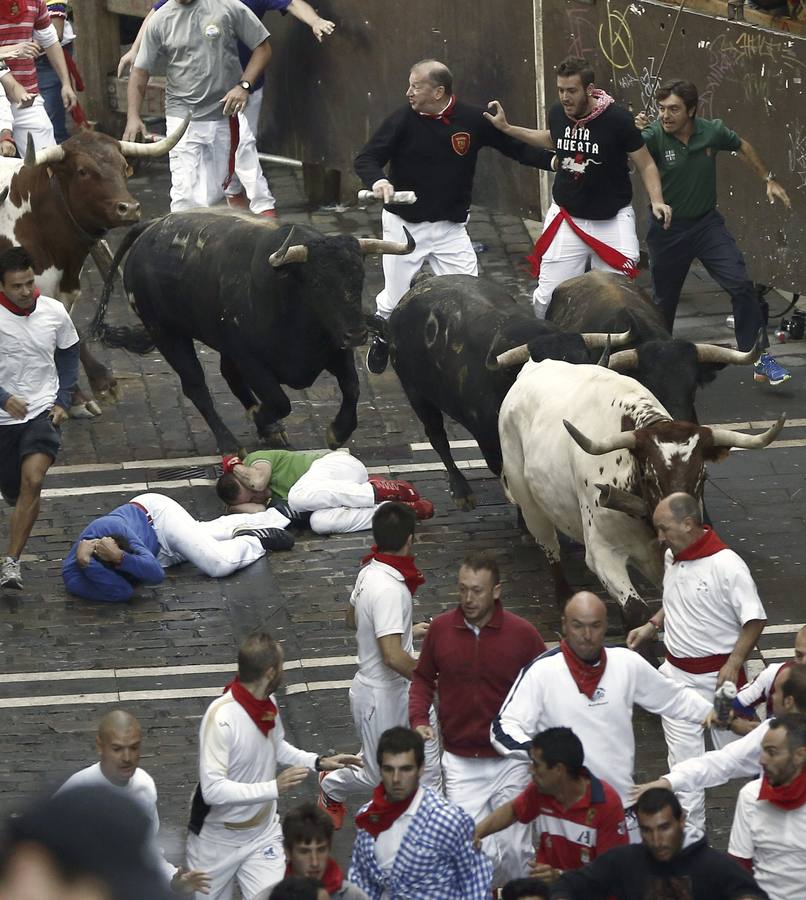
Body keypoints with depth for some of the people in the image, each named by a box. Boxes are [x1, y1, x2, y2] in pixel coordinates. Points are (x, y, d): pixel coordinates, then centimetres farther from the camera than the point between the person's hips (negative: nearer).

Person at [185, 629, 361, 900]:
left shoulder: (268, 703, -8)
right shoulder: (221, 717, -29)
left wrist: (318, 762, 1)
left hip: (262, 832, 5)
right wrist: (273, 788, -37)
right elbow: (212, 789, -32)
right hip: (218, 838, -5)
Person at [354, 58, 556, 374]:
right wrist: (377, 180, -35)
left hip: (450, 228, 0)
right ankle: (382, 338, 40)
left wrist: (554, 161, -16)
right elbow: (365, 158, -12)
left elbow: (516, 147, -1)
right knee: (394, 300, 9)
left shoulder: (473, 120, -9)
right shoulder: (403, 120, -12)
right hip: (404, 225, 0)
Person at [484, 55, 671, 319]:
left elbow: (646, 165, -7)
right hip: (566, 217, 3)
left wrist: (656, 201, -23)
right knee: (546, 299, -1)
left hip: (612, 221, -3)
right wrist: (507, 128, 18)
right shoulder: (557, 114, -4)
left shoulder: (617, 119, -17)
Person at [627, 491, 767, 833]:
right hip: (677, 673, 6)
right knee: (683, 757, 5)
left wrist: (733, 665, -23)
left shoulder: (726, 565, -22)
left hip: (716, 673, -6)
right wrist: (651, 626, 7)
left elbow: (755, 619, -18)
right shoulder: (671, 558, 2)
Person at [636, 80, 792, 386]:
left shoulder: (712, 131, -10)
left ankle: (760, 360, -10)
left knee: (741, 285, -13)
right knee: (664, 299, 13)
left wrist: (769, 180, 16)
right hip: (667, 230, -1)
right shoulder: (653, 137, -19)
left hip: (706, 223, 1)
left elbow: (742, 147, 11)